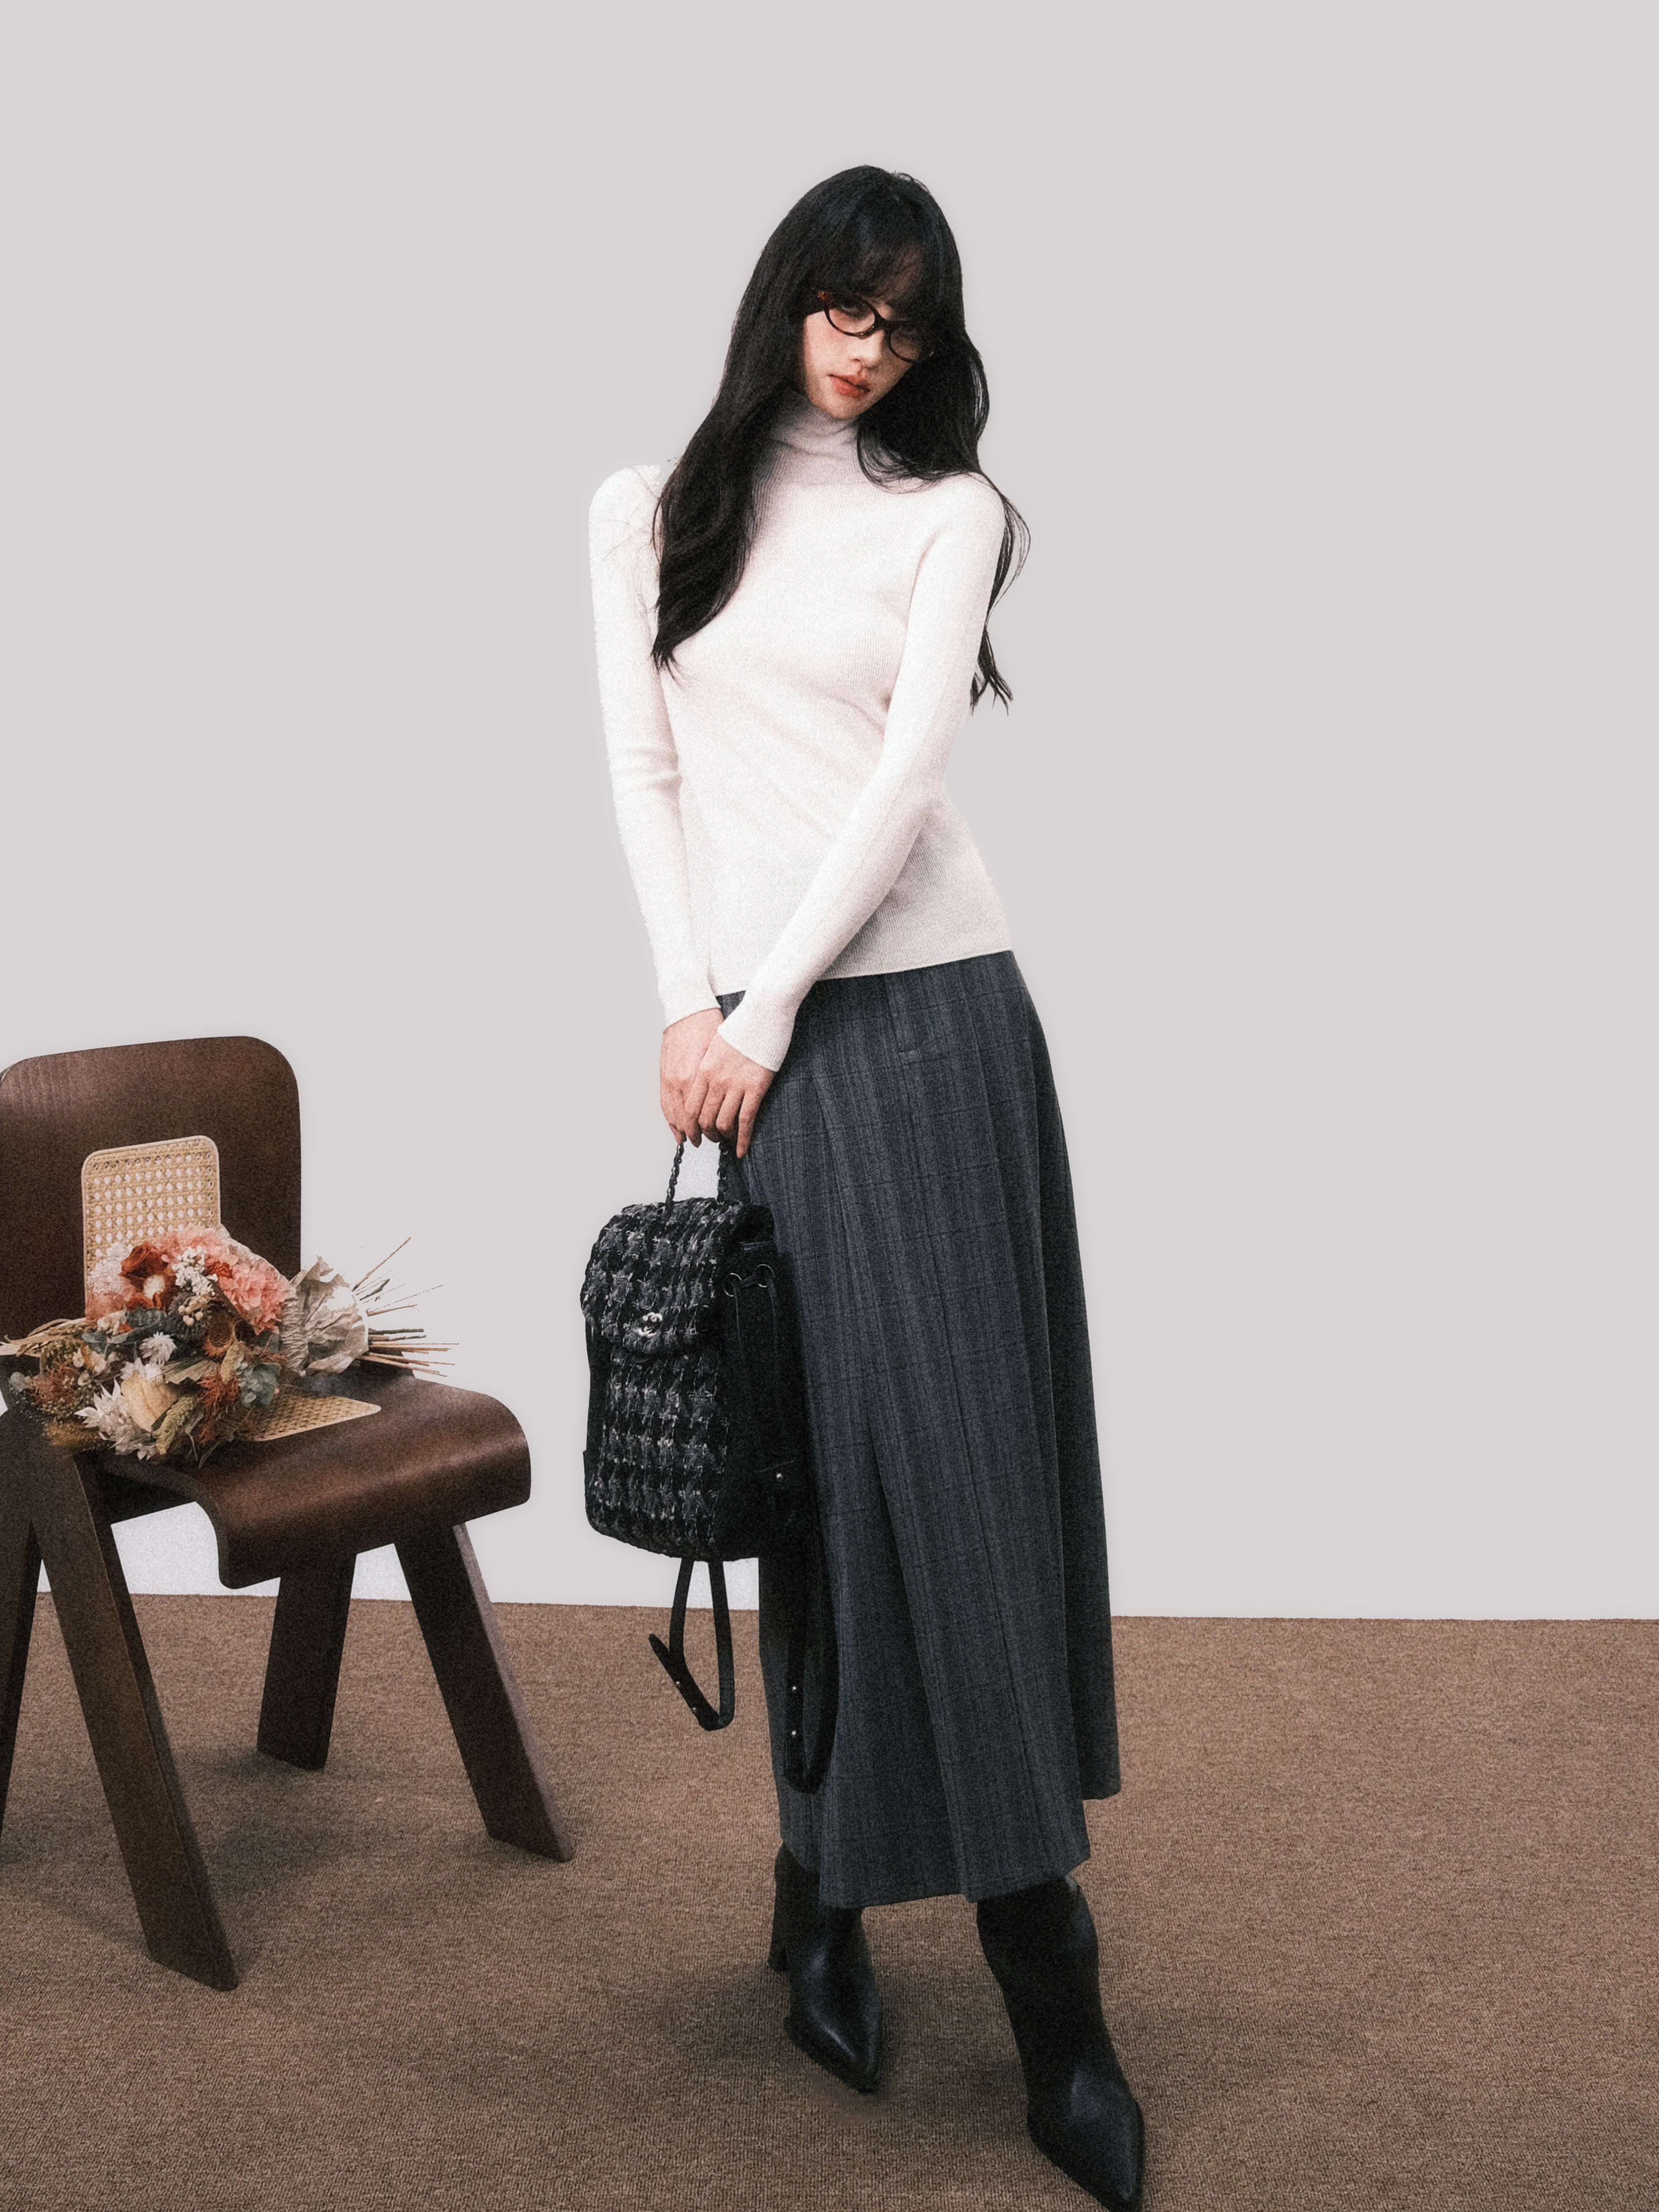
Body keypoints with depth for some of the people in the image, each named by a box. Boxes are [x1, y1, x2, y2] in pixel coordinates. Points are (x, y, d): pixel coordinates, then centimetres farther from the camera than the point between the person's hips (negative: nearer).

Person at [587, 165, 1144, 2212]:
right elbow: (641, 770, 7)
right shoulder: (649, 511, 13)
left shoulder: (949, 513, 7)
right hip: (746, 1023, 0)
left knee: (974, 1444, -1)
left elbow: (910, 767, -4)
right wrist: (687, 1009, -4)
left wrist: (768, 1012, -11)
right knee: (838, 1450, -1)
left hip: (927, 1002, 0)